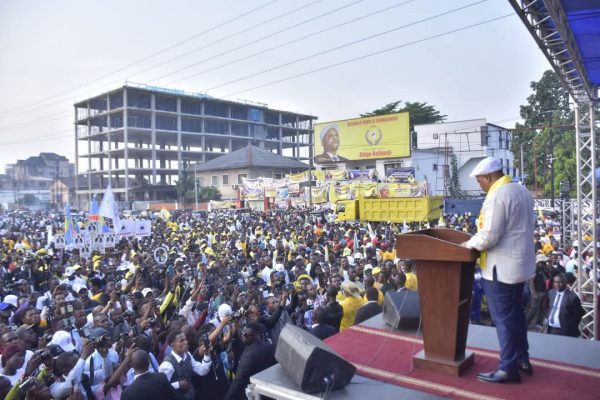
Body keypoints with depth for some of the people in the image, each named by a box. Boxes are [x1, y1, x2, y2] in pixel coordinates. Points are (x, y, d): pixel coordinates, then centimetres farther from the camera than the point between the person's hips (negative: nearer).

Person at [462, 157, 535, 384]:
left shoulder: (497, 196, -20)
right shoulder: (521, 191, 11)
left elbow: (489, 236, -25)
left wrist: (469, 244, -7)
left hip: (501, 267, -10)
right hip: (520, 263, 10)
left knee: (503, 317, 0)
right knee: (515, 313, 19)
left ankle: (508, 368, 10)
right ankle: (522, 359, 31)